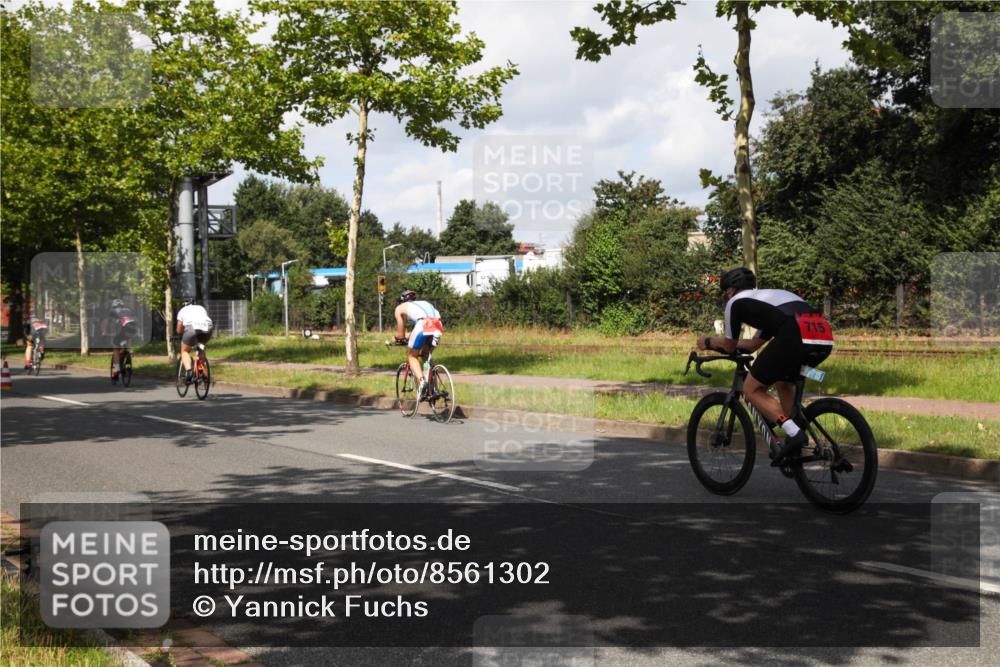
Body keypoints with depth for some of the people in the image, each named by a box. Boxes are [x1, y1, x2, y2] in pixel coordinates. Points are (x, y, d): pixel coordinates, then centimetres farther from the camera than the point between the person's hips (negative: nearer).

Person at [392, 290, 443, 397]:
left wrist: (399, 339, 48)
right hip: (437, 328, 5)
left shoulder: (400, 308, 25)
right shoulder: (425, 303, 38)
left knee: (412, 356, 15)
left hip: (423, 326, -5)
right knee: (426, 355, 28)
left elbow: (400, 334, 25)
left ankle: (421, 381, -9)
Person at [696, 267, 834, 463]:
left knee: (752, 389, 9)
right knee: (784, 382, 32)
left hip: (795, 337, -8)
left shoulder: (736, 302, 18)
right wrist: (719, 341, 59)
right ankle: (795, 452, 28)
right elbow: (754, 344, 47)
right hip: (825, 338, 8)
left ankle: (793, 433, -7)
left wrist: (709, 342, 47)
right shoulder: (770, 295, 39)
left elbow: (730, 346, 27)